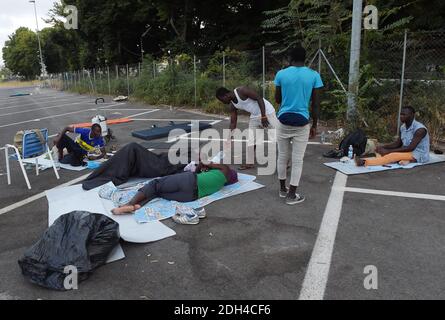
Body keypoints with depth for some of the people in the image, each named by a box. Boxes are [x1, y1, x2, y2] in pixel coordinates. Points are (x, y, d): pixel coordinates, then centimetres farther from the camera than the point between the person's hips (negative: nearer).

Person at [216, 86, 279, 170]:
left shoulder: (242, 91, -21)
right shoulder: (232, 105, 2)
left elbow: (259, 98, -22)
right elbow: (233, 122, 8)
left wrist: (263, 116, -27)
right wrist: (229, 138, 7)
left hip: (267, 113, -8)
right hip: (255, 117, 8)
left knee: (275, 137, -7)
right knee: (250, 140, 5)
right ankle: (249, 163, 15)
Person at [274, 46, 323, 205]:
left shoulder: (281, 74, -2)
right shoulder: (314, 76, -3)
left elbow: (277, 100, 7)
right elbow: (316, 104, -1)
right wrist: (314, 125, 8)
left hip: (284, 121, 1)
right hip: (302, 123, -1)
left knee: (282, 156, 15)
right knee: (297, 160, 6)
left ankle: (283, 189, 27)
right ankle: (292, 195, 10)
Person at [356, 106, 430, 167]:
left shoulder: (420, 129, -20)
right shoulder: (403, 127, 5)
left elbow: (411, 148, -27)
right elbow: (398, 143, 8)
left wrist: (389, 151, -31)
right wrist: (383, 147, -12)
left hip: (419, 155, -8)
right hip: (407, 152, 9)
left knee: (393, 155, -33)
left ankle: (365, 162, -47)